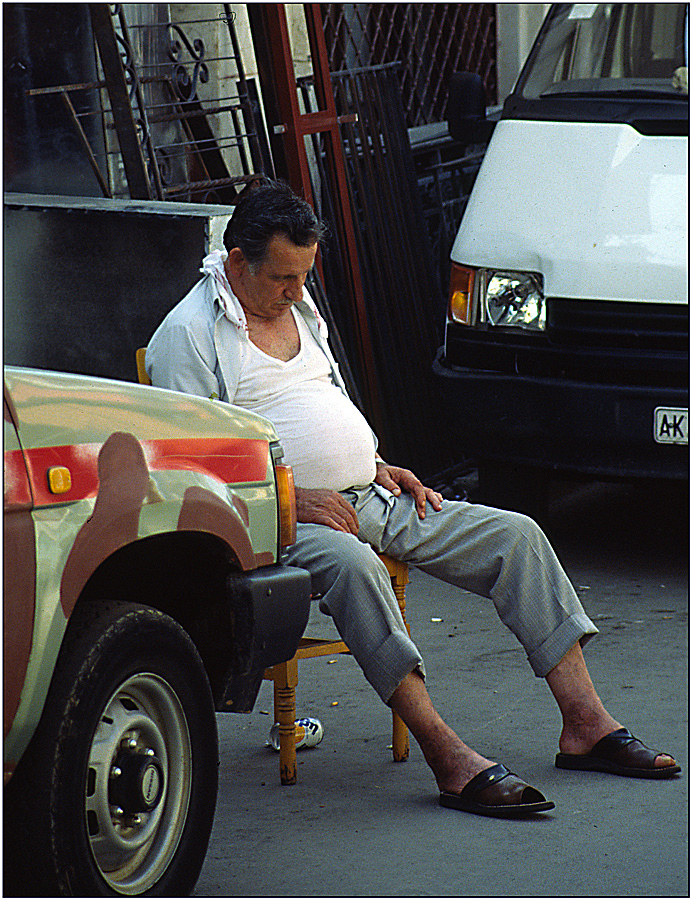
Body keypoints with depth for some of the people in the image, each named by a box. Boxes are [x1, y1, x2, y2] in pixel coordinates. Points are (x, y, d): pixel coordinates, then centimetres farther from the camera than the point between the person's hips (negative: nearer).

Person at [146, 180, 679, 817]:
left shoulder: (298, 307, 19)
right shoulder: (189, 334, -6)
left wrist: (380, 468, 12)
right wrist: (289, 496, -19)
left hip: (372, 500, 8)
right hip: (280, 519, -8)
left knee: (517, 535, -5)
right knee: (352, 565, -41)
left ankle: (585, 723, -6)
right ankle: (449, 759, -44)